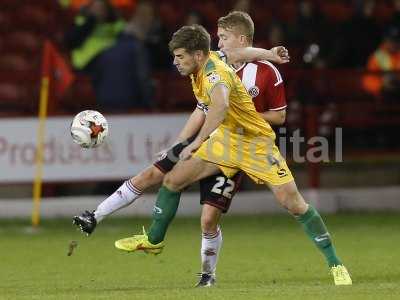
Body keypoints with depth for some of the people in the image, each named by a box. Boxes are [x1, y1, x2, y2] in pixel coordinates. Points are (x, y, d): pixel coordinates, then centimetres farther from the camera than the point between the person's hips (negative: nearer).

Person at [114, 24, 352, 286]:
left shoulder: (215, 73, -31)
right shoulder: (208, 60, -5)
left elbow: (221, 105, -54)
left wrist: (197, 143, -57)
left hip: (255, 143, -8)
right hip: (225, 139, 8)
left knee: (293, 203, -14)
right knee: (173, 180, 0)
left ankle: (335, 265, -4)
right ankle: (153, 240, 20)